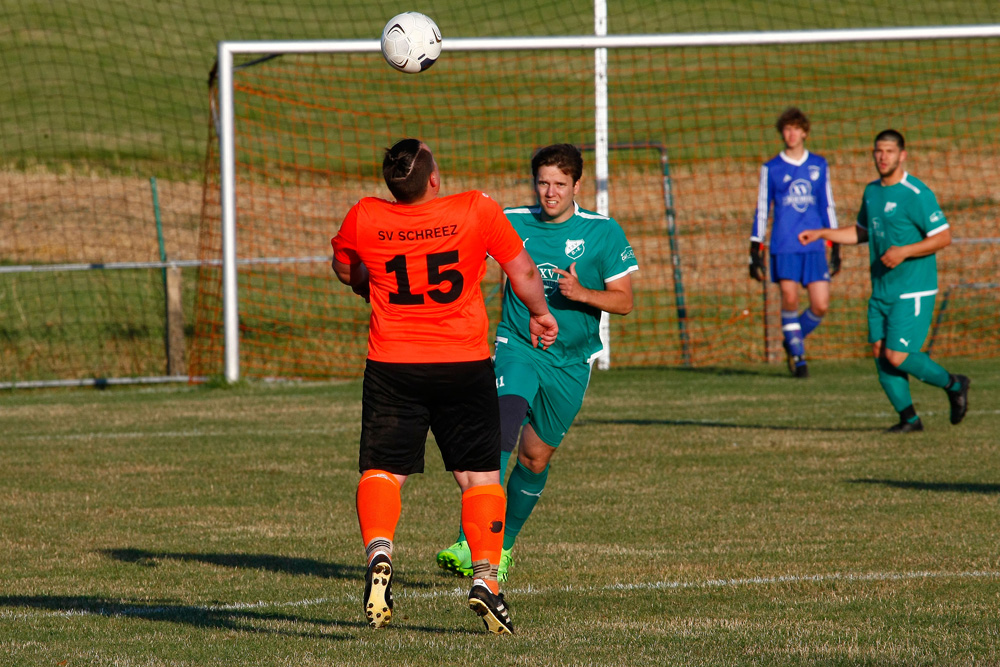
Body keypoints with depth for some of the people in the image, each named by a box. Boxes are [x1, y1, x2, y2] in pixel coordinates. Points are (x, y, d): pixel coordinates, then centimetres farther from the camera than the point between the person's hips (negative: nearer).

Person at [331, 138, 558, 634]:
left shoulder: (364, 219, -3)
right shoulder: (478, 210, -6)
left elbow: (344, 268, 19)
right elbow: (522, 271, 5)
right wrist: (539, 314, 26)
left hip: (392, 365, 0)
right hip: (465, 362, 0)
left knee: (381, 470, 3)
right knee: (479, 475, 9)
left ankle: (378, 551, -23)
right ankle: (485, 576, -2)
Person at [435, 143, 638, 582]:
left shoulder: (603, 232, -2)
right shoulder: (513, 223, 2)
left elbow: (624, 301, -2)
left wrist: (581, 294, -20)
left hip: (570, 362, 1)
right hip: (517, 348, -1)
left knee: (535, 456, 8)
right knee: (500, 430, -25)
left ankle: (503, 545, 31)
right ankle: (472, 543, -34)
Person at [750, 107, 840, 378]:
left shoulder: (819, 166, 11)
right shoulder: (771, 169, 6)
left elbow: (827, 207, 16)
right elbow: (761, 210, 7)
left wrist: (835, 249, 11)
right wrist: (755, 251, 2)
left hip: (814, 246, 2)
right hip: (784, 246, -2)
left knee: (821, 305, -5)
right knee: (789, 299, -14)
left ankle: (793, 341, 21)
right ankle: (797, 355, 2)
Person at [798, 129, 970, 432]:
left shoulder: (916, 194, -14)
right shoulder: (872, 191, 11)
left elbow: (943, 237, -15)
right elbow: (862, 232, 27)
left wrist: (904, 251, -24)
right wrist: (821, 234, 21)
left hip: (912, 292, -8)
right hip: (881, 291, 8)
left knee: (897, 356, -13)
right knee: (880, 353, 1)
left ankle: (953, 385, 9)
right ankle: (908, 417, 11)